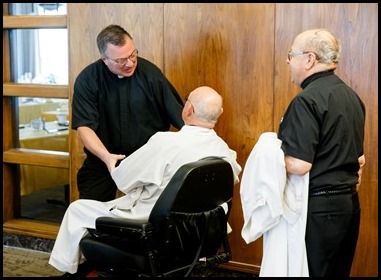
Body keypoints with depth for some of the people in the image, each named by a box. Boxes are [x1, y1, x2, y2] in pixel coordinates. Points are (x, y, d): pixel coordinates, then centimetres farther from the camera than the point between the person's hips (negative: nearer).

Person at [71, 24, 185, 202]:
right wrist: (106, 157, -30)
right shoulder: (87, 80, -9)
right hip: (103, 159, 0)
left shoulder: (150, 73, -7)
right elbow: (84, 127, -14)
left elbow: (179, 116, -4)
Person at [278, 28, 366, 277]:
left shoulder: (307, 100, -18)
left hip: (318, 207, -9)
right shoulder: (352, 96, 10)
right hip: (349, 202, 9)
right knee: (338, 272, 18)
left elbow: (298, 166, -24)